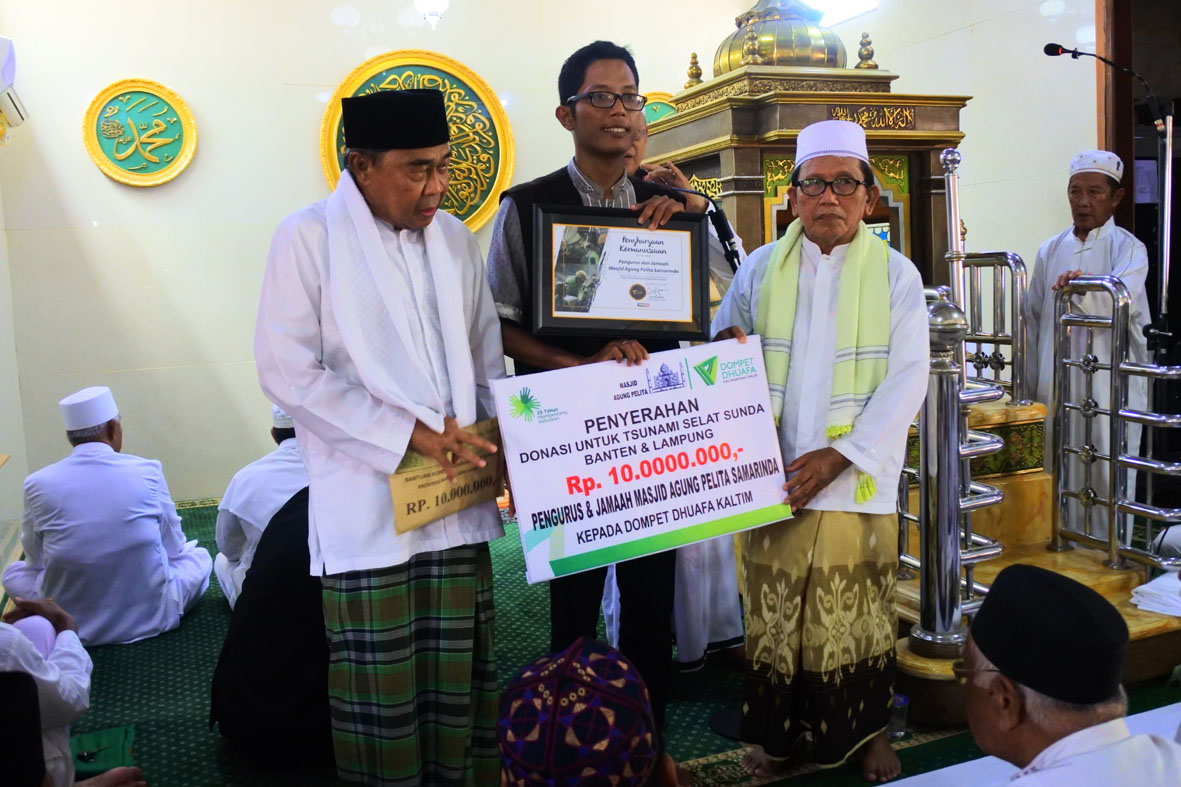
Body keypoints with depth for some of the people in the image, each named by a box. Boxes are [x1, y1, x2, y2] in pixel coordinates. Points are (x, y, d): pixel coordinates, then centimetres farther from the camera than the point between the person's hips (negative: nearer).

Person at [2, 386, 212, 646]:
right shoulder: (148, 471, -10)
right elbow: (173, 548, 2)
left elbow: (36, 558, 9)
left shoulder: (38, 483, -7)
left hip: (71, 624, 1)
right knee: (199, 555, 24)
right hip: (151, 615, 0)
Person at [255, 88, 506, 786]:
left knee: (462, 680, 9)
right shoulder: (309, 238, -4)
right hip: (368, 505, -4)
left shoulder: (454, 238, 11)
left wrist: (507, 447, 4)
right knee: (382, 694, 2)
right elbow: (289, 374, -9)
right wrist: (410, 433, -14)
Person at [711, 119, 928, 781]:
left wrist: (836, 457, -13)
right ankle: (777, 729, 26)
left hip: (858, 478, -1)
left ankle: (866, 729, 28)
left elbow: (907, 381, -4)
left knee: (858, 609, 7)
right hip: (774, 476, 1)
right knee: (774, 608, 7)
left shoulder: (896, 274, 2)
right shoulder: (760, 269, 7)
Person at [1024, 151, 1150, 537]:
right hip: (1057, 385, 4)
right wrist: (1031, 382, 14)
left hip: (1111, 384, -4)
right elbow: (1034, 317, 16)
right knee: (1062, 477, 9)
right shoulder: (1051, 251, 13)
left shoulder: (1128, 248, -1)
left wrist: (1083, 288, -41)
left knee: (1110, 479, -1)